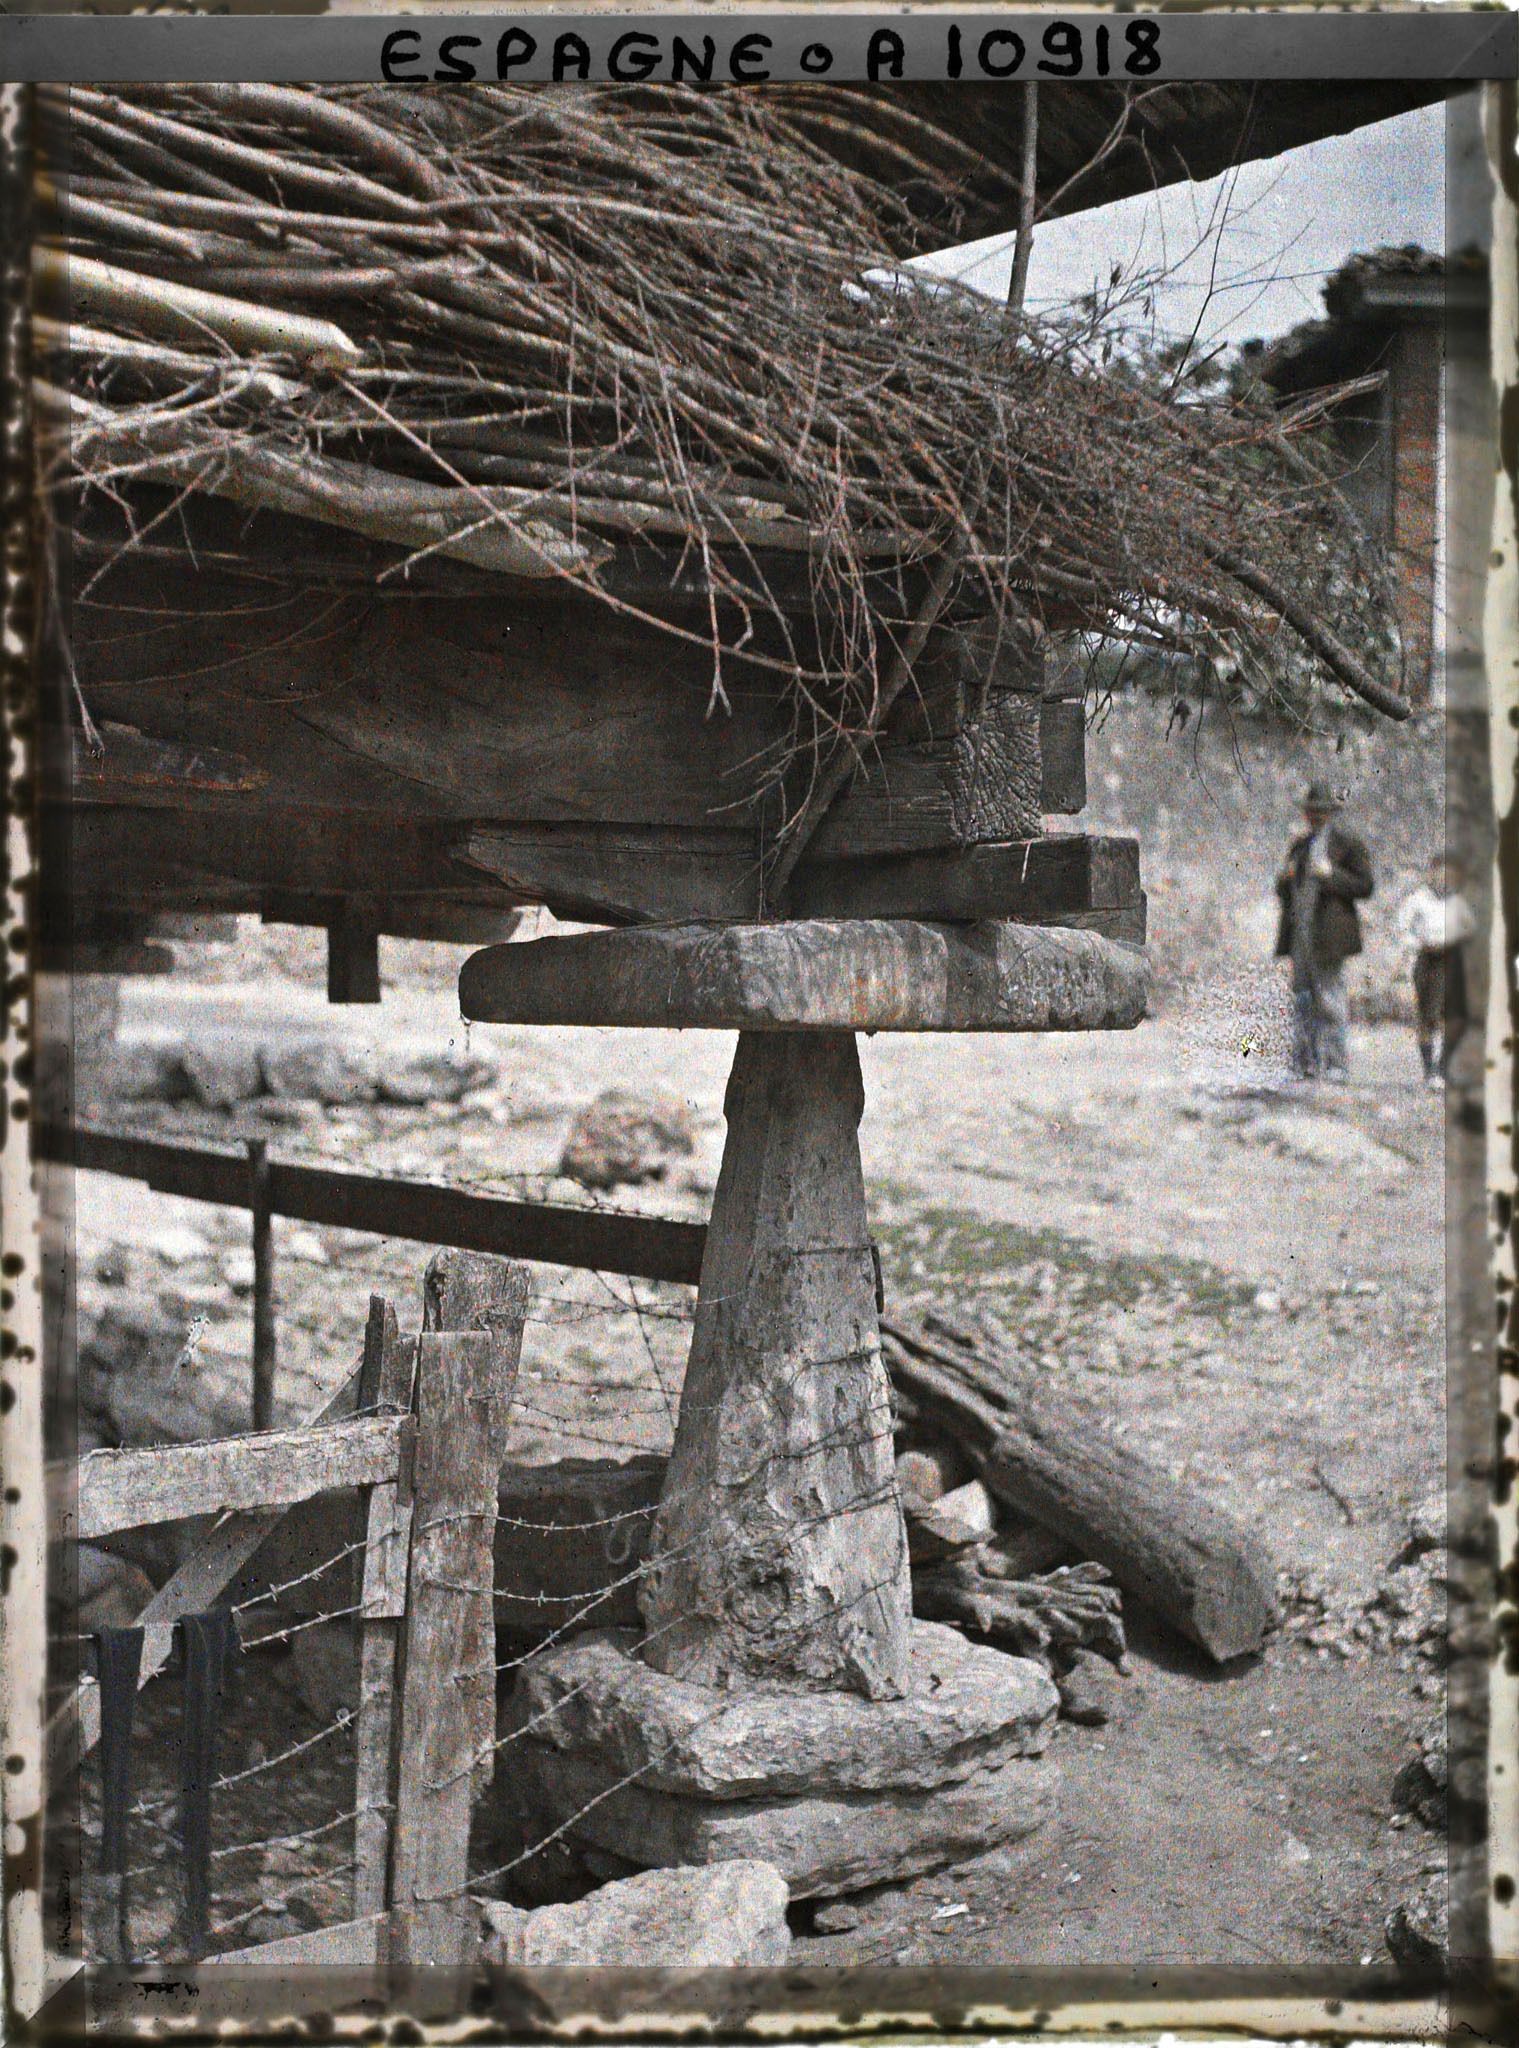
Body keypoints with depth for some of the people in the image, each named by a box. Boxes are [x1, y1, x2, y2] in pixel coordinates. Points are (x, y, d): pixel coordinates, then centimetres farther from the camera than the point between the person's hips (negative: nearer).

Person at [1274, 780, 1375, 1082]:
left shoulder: (1347, 843, 0)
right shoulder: (1300, 845, 20)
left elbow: (1365, 886, -5)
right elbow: (1285, 891, 24)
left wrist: (1331, 875, -17)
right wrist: (1286, 878, 0)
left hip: (1328, 932, -7)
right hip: (1300, 933, 7)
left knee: (1330, 997, -8)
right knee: (1302, 997, 6)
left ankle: (1337, 1065, -5)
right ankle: (1305, 1063, 9)